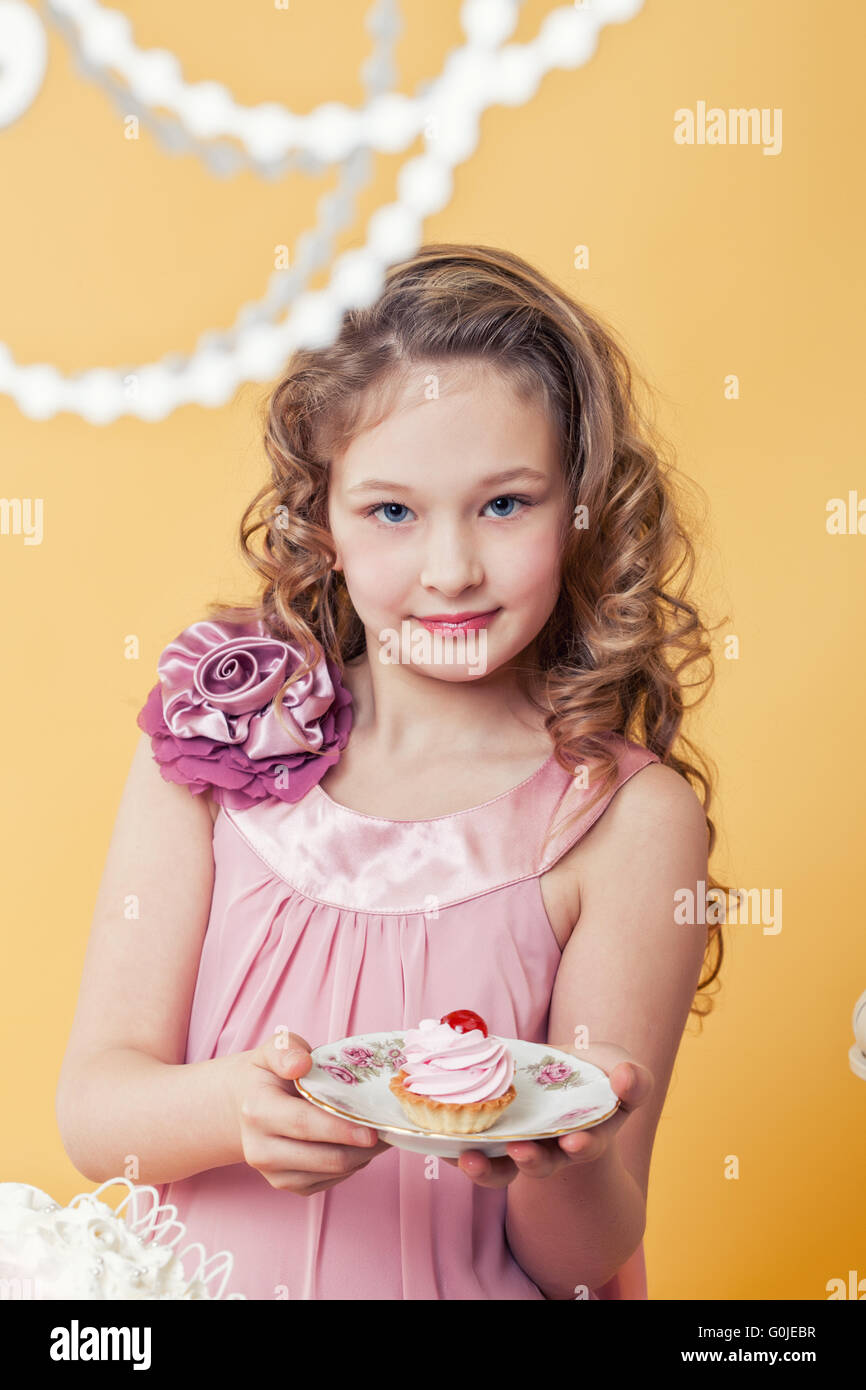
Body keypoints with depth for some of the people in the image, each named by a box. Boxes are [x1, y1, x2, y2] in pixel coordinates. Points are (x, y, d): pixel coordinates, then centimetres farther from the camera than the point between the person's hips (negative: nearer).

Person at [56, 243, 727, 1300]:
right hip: (215, 1274, 2)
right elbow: (94, 1110, -5)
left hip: (478, 1288, -1)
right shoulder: (218, 729, -3)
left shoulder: (633, 819, -7)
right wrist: (238, 1109, -24)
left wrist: (564, 1162, -25)